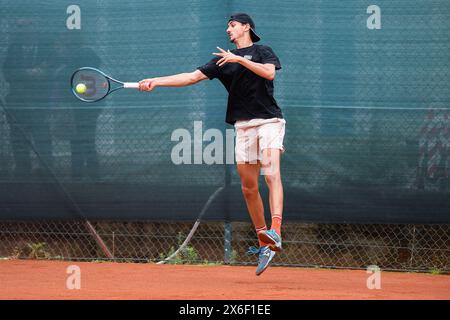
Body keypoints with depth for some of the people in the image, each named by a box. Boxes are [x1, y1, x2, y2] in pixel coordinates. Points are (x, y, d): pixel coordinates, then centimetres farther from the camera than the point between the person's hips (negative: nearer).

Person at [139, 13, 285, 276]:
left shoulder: (262, 52, 7)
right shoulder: (224, 60, 19)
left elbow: (269, 72, -13)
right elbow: (192, 77, 14)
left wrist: (240, 59, -13)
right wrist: (156, 81, 5)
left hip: (268, 121, -5)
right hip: (243, 125, 5)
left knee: (272, 175, -22)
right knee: (249, 187, 2)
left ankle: (275, 233, -37)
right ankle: (263, 242, 9)